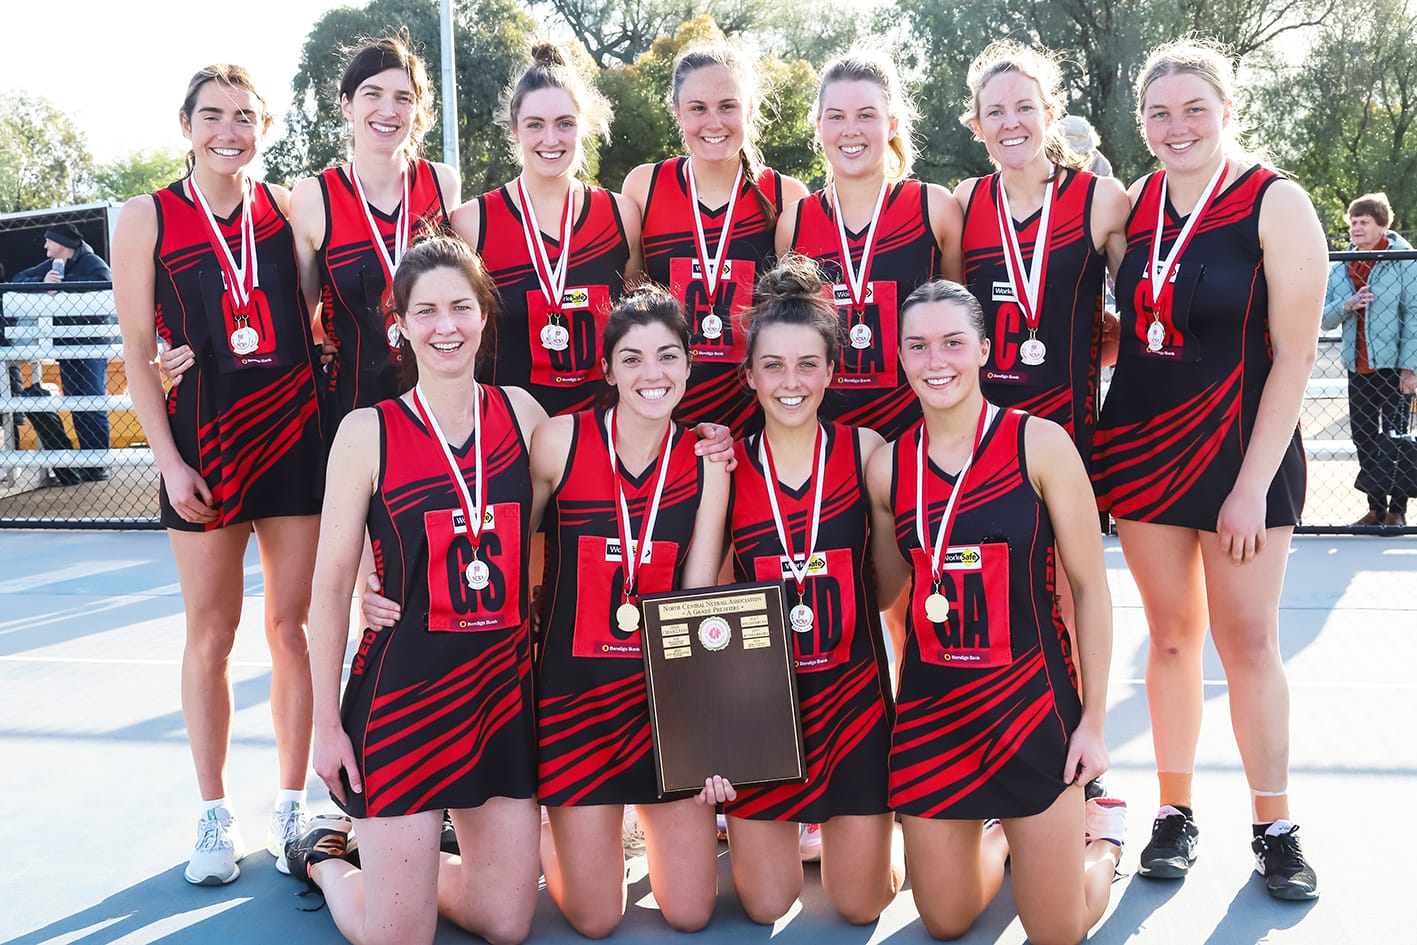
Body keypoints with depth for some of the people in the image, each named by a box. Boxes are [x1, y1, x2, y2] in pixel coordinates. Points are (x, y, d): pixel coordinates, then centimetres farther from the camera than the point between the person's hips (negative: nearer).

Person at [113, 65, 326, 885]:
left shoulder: (286, 209, 5)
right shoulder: (148, 218, 1)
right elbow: (138, 348, 0)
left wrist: (334, 429, -1)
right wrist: (169, 459, -6)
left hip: (295, 439, 1)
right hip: (203, 447, -1)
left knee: (295, 626, 6)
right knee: (212, 633, 6)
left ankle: (293, 807, 19)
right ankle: (216, 815, 19)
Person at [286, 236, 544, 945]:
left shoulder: (521, 413, 3)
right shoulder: (367, 432, -7)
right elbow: (331, 585, -4)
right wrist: (326, 721, -3)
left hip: (506, 690, 4)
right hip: (402, 687, -4)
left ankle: (404, 865, 37)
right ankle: (326, 856, 32)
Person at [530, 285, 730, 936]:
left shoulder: (705, 462, -4)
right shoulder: (558, 440, -10)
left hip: (668, 691, 2)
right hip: (575, 688, -2)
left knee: (691, 914, 5)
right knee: (595, 919, 3)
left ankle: (644, 817, 35)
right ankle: (541, 825, 33)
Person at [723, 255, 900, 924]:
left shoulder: (865, 451, -3)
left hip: (853, 694, 0)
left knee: (859, 905, 7)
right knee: (765, 906, 7)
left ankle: (859, 834, 38)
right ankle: (781, 833, 38)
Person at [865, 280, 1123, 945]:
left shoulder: (1040, 443, -9)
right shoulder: (887, 466, 1)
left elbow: (1089, 587, -5)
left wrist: (1093, 719, -6)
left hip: (1031, 697, -3)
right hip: (929, 701, 3)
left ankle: (1100, 831, 36)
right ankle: (1000, 834, 42)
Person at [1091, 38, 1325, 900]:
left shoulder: (1276, 204, -8)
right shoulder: (1134, 205, 5)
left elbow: (1294, 353, -11)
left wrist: (1252, 485, -14)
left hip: (1243, 451, -4)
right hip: (1141, 446, 4)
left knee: (1248, 641, 1)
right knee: (1171, 635, 9)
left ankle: (1276, 828, 15)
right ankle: (1176, 813, 20)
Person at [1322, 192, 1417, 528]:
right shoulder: (1339, 269, 9)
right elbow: (1324, 318, 10)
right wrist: (1346, 306, -12)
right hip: (1358, 368, 5)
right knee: (1363, 438, 7)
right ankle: (1376, 508, 17)